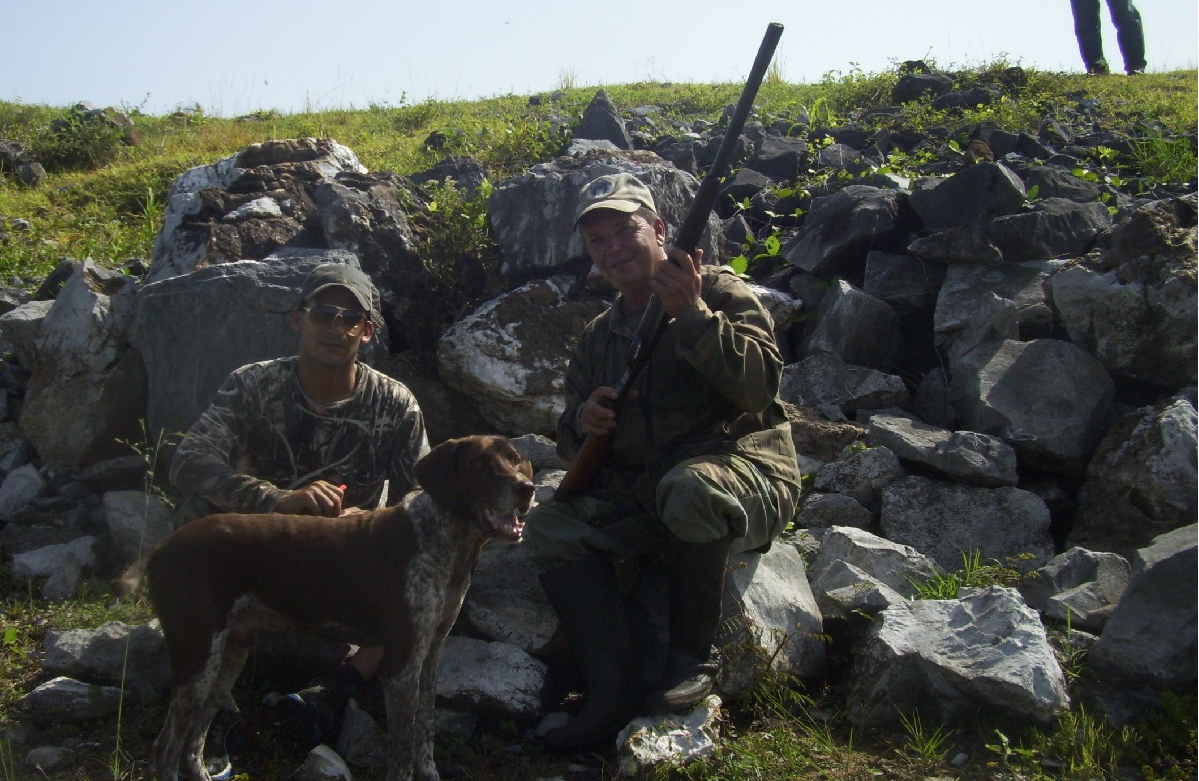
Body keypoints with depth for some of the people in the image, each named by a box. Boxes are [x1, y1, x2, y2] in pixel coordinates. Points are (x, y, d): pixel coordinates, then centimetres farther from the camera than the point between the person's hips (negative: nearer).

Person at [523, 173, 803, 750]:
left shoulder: (719, 291, -3)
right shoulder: (598, 337, 15)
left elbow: (759, 386, -20)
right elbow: (572, 445, 15)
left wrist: (692, 313, -27)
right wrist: (582, 424, -9)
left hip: (744, 472, -6)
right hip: (642, 496, 6)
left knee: (688, 488, -39)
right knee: (549, 525, -14)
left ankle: (693, 657, -17)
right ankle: (614, 688, -19)